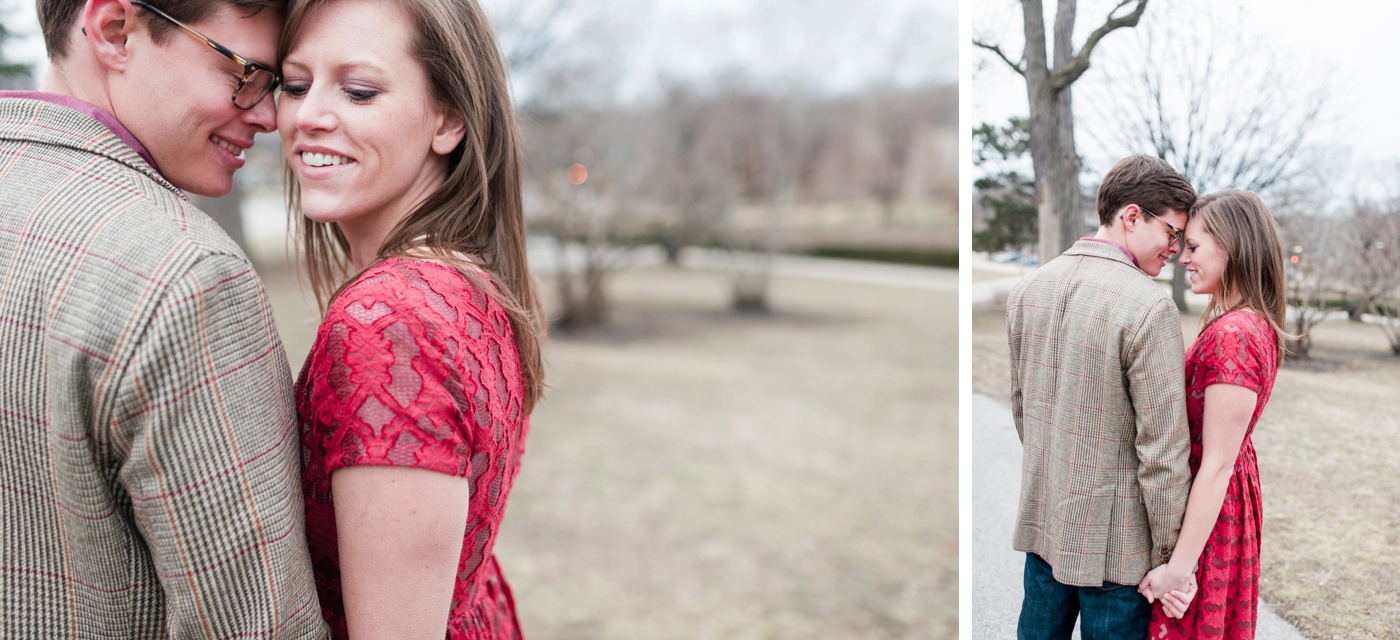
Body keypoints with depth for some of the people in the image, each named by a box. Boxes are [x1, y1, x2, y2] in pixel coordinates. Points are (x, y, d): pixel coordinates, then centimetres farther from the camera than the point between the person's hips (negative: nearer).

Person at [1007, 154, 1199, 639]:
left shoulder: (1027, 290, 2)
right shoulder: (1149, 306, -20)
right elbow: (1163, 448, -18)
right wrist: (1169, 555, -9)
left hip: (1042, 521, 6)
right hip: (1115, 536, -6)